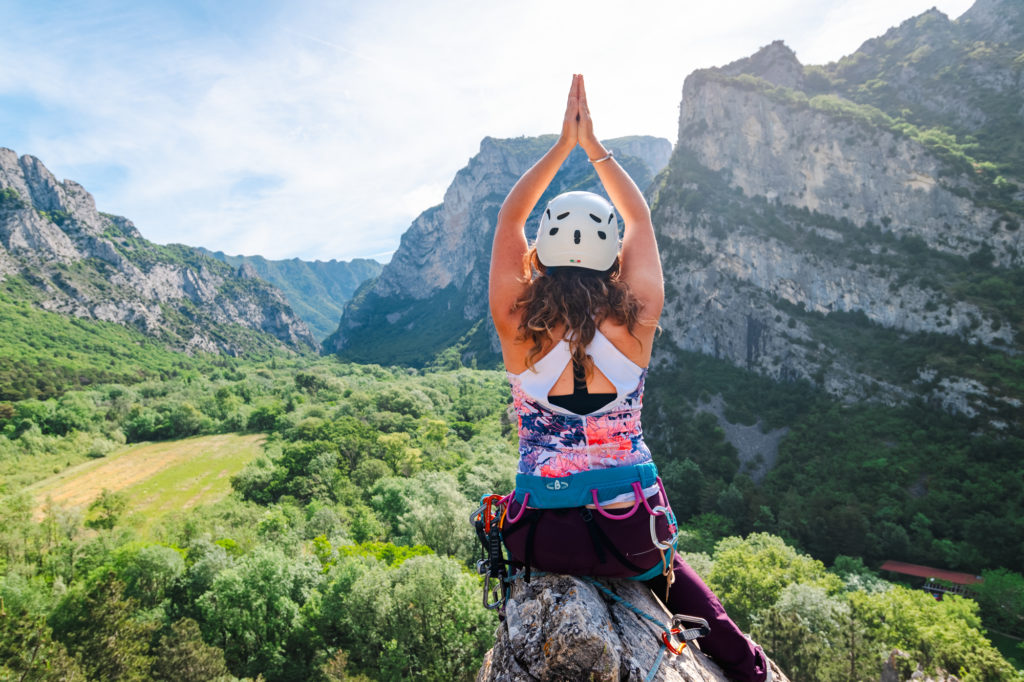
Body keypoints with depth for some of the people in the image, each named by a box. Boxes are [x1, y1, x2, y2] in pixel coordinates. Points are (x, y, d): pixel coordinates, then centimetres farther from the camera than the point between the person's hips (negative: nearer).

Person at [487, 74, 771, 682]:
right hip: (631, 533, 1)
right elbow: (640, 218, 2)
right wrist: (593, 146, 8)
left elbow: (509, 219, 0)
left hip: (539, 536, 0)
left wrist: (562, 146, 3)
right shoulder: (636, 328, -14)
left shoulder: (518, 331, -15)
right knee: (664, 563, 35)